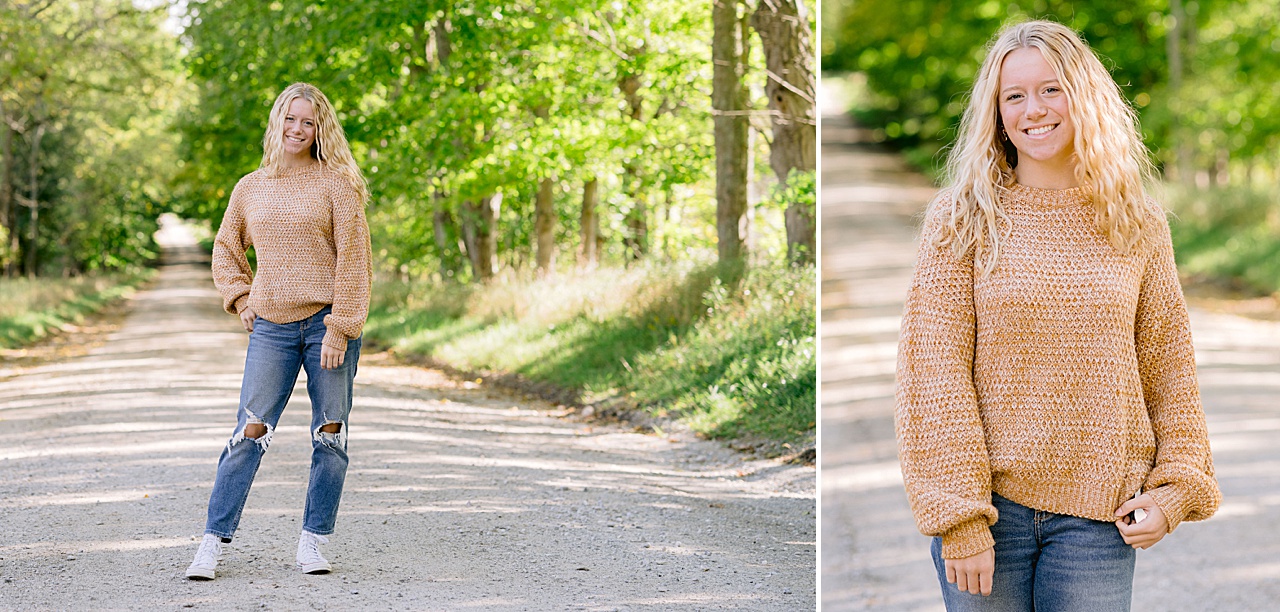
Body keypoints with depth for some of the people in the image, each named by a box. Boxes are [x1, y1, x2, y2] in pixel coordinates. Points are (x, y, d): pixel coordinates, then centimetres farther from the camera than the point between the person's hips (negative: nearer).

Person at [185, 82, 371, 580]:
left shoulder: (336, 182, -1)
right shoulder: (250, 188, 12)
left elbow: (353, 258, -6)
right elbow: (226, 250, 26)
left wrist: (339, 329, -12)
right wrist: (241, 300, 10)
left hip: (328, 323, -2)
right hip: (271, 328, 2)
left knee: (330, 433, 1)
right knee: (250, 431, -3)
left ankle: (313, 541, 11)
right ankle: (213, 543, 0)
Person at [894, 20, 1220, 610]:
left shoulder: (1139, 228, 7)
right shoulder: (962, 219, -2)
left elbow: (1170, 371, 11)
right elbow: (935, 373, -6)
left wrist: (1173, 489, 2)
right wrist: (958, 517, -11)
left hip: (1097, 516, 2)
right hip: (989, 505, -1)